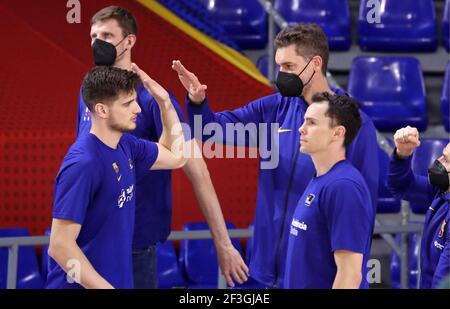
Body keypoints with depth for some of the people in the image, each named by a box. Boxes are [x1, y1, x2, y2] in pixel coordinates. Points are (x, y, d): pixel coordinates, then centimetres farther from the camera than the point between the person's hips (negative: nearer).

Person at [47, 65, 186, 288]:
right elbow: (60, 245, -23)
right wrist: (105, 288, -22)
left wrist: (164, 101, 8)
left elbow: (175, 156, 21)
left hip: (118, 279, 8)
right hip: (81, 285, -8)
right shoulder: (82, 165, -22)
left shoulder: (125, 146, 3)